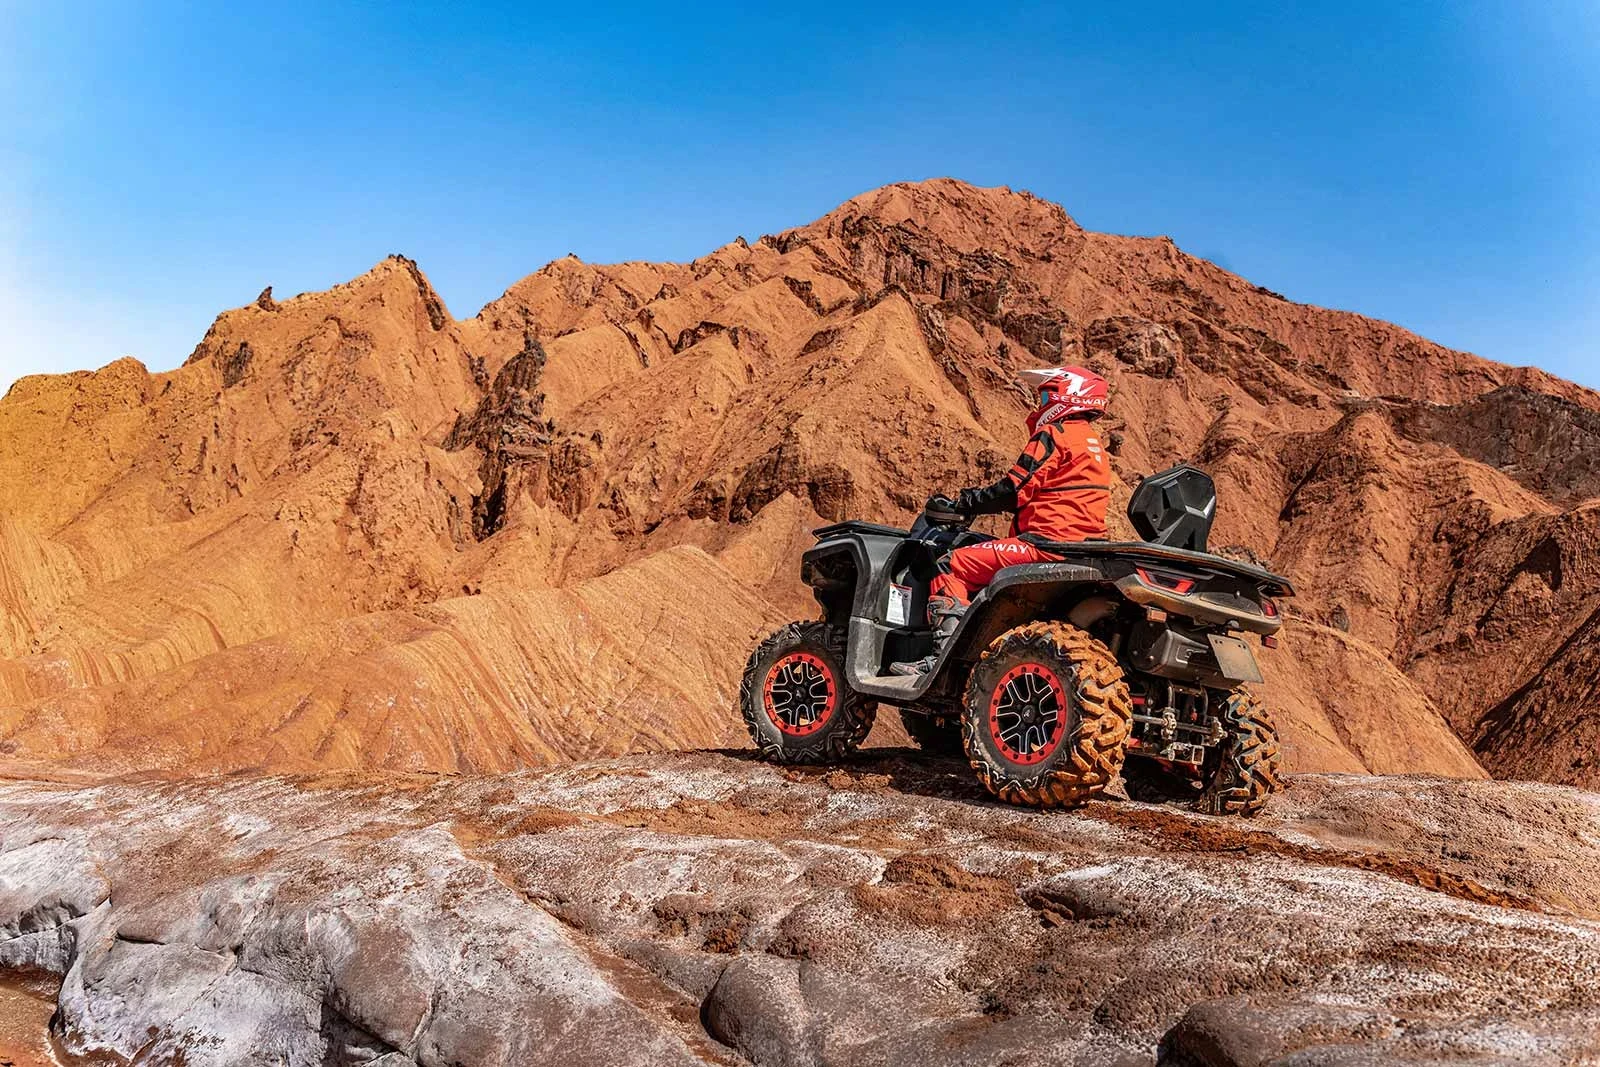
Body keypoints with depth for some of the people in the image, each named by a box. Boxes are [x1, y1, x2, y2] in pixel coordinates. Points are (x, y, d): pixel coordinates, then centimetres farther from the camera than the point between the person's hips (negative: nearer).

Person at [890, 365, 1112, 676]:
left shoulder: (1053, 435, -8)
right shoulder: (1093, 441, 22)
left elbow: (1014, 490, -14)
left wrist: (959, 504, -5)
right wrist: (972, 498, 24)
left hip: (1045, 543, -10)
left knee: (952, 565, -10)